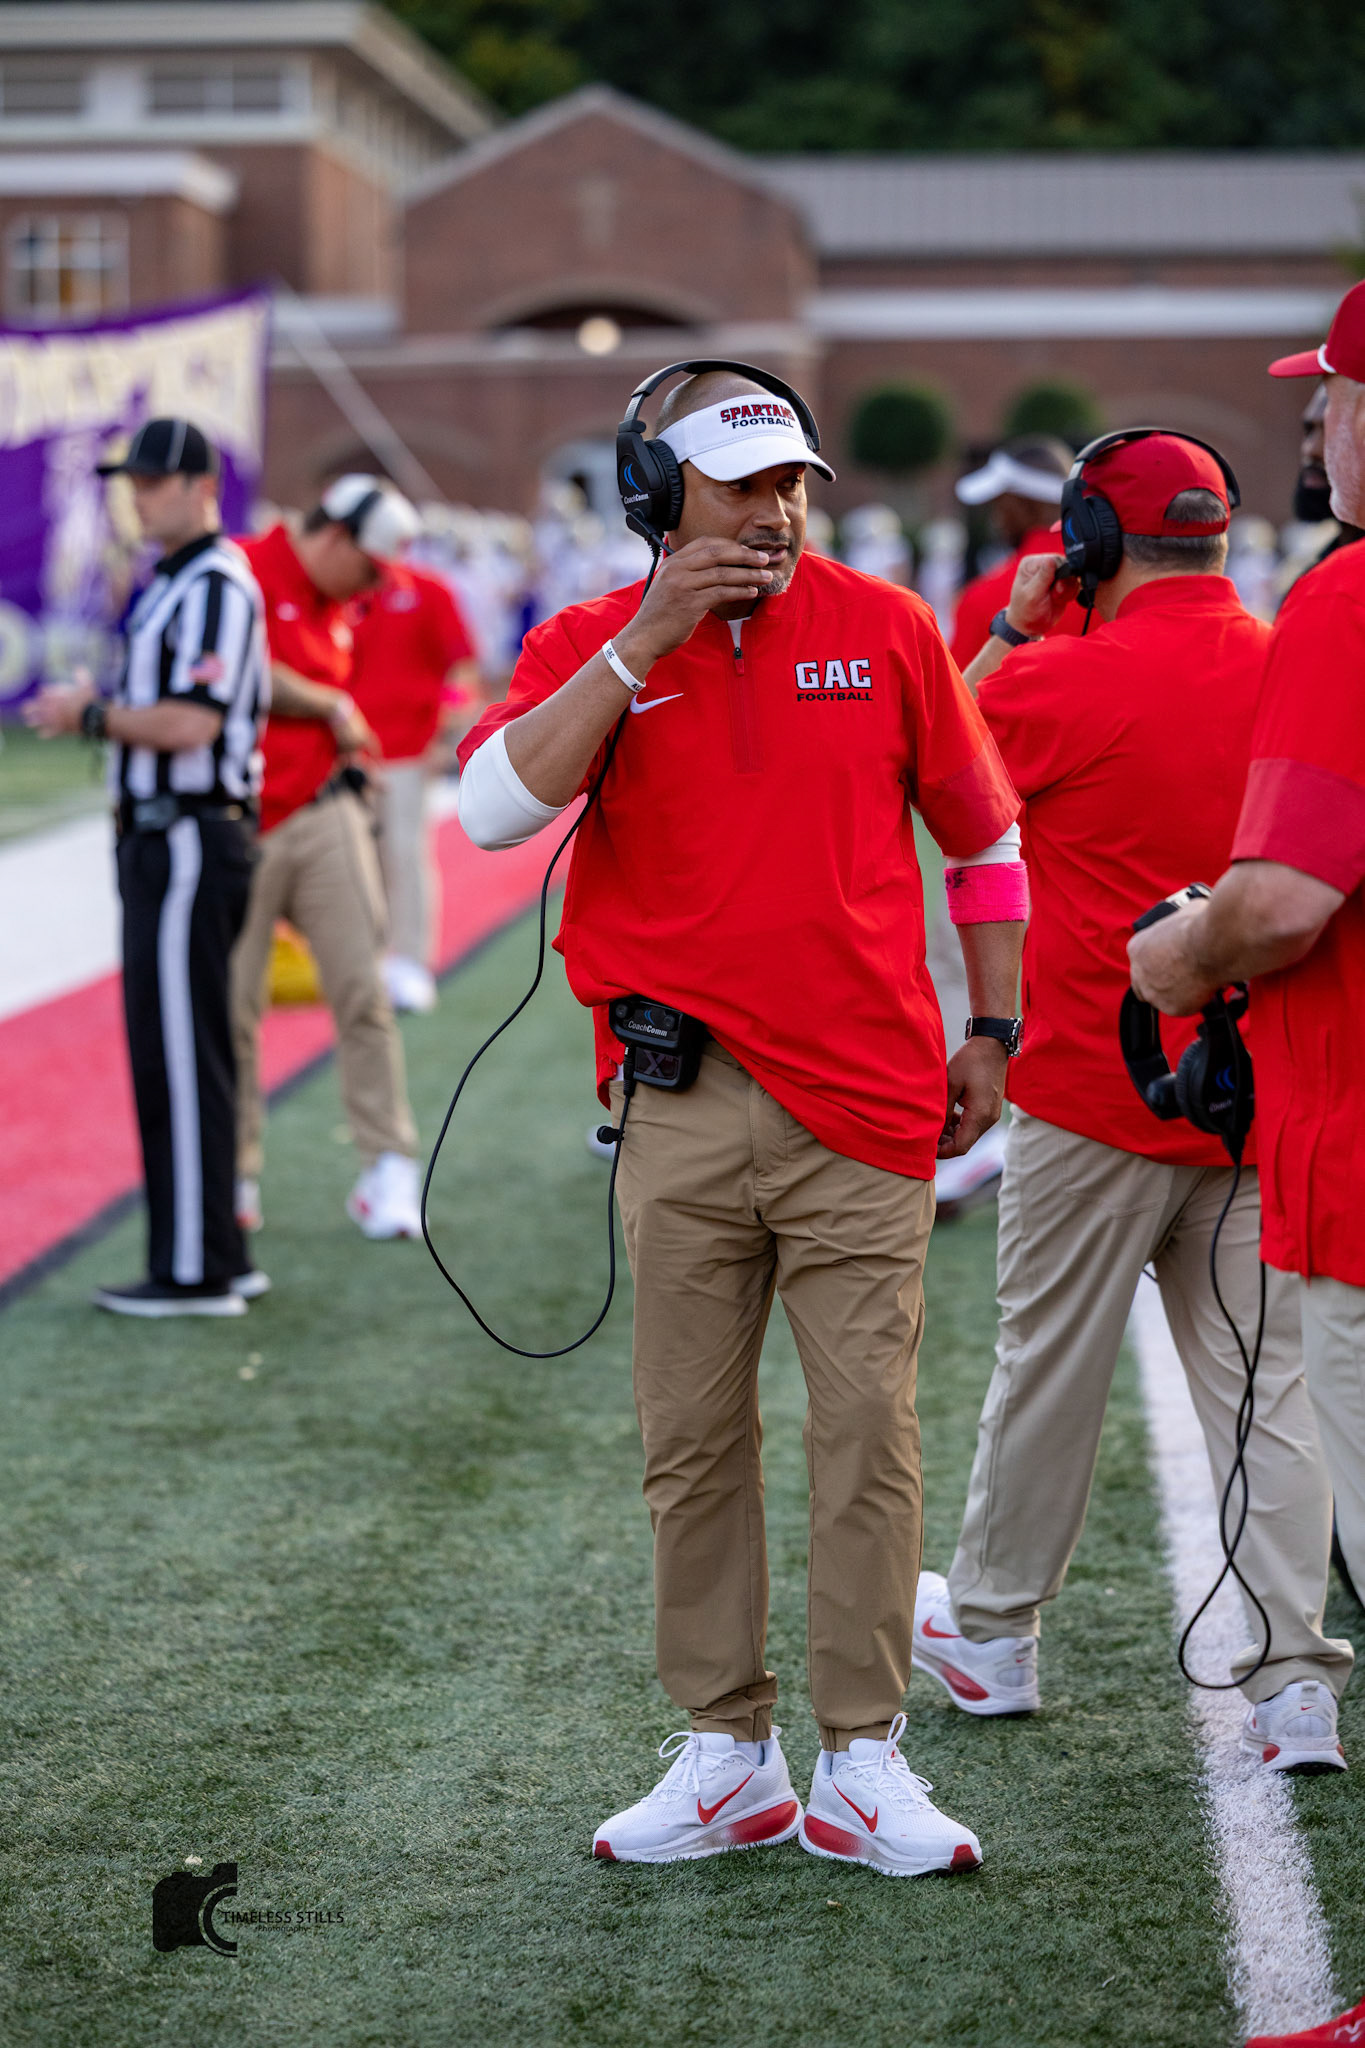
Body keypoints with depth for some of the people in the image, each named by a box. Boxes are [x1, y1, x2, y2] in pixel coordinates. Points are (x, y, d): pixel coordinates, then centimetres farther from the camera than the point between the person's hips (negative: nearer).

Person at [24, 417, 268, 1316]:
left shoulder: (217, 585, -14)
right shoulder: (170, 583, 18)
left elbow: (191, 723, -23)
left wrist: (92, 715, -13)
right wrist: (100, 705, 10)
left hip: (191, 842, -10)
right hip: (160, 839, 10)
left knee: (179, 1058, -8)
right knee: (178, 1052, 13)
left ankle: (196, 1272, -5)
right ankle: (218, 1254, 19)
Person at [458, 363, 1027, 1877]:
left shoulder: (884, 627, 5)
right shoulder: (592, 646, 4)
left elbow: (985, 835, 13)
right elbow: (495, 808, -15)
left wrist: (990, 1034, 9)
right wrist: (646, 644, -16)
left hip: (864, 1110, 0)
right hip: (683, 1114, 1)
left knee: (868, 1434, -1)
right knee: (691, 1440, 6)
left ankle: (861, 1763, 8)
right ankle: (726, 1754, 16)